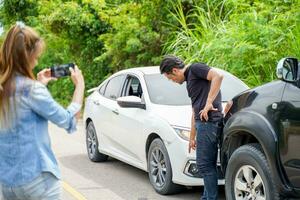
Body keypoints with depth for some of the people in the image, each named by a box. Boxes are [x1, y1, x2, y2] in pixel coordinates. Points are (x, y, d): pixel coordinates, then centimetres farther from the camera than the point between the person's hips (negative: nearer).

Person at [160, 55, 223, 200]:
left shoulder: (195, 68, -1)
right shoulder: (189, 81, 26)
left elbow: (218, 76, -19)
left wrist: (209, 103, -19)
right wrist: (192, 137, 30)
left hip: (208, 121, -10)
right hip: (203, 121, 10)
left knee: (204, 164, -7)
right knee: (208, 164, 13)